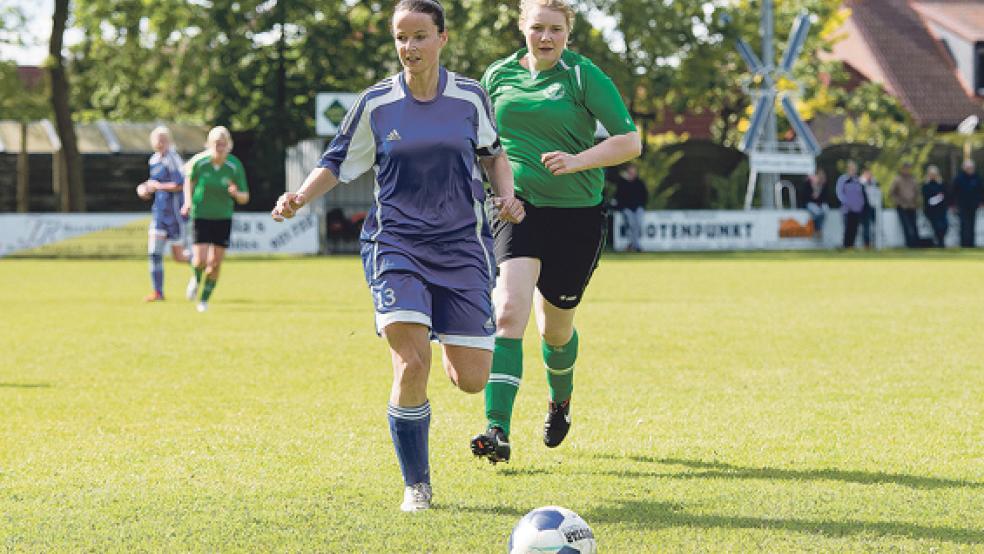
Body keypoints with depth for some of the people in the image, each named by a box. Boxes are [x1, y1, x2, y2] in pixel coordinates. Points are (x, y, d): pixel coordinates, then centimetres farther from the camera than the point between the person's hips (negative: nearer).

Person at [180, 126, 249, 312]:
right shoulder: (199, 162, -13)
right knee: (200, 260, -12)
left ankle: (205, 299, 20)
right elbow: (189, 179, 10)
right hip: (200, 215, -1)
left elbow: (244, 198, -5)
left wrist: (236, 193, -27)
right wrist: (188, 201, -3)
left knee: (215, 263, 1)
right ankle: (197, 279, 24)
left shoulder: (235, 166, -11)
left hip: (223, 218, 1)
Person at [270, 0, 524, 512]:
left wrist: (507, 198, 0)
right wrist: (300, 198, -10)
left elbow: (493, 154, 17)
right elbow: (338, 164, 6)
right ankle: (416, 486, -4)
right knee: (412, 363, -20)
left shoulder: (470, 97, 2)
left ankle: (451, 353, 38)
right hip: (396, 243, -1)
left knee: (472, 381, -3)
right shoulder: (376, 104, -1)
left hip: (462, 245, 2)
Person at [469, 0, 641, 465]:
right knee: (509, 311, -20)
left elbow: (630, 142, -9)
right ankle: (497, 431, -27)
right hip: (517, 207, 1)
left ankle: (560, 400, 46)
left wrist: (577, 160, -23)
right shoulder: (497, 76, 6)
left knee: (554, 326, 11)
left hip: (576, 216, -1)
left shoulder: (584, 77, -5)